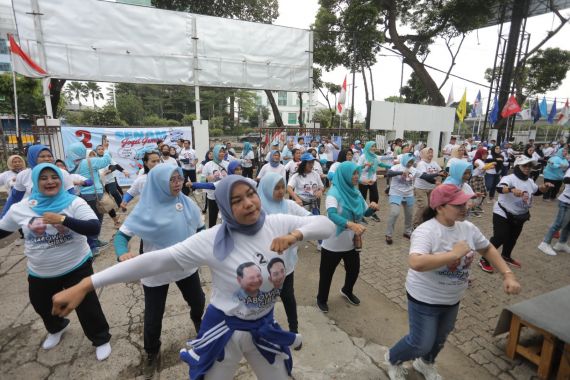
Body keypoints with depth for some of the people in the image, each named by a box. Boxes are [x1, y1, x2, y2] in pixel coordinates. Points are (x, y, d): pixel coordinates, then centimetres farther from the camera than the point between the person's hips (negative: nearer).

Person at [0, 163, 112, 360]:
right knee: (42, 307, 27)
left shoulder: (74, 203, -16)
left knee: (87, 306, 5)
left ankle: (101, 339, 30)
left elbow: (95, 228, -28)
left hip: (76, 267, -4)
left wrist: (63, 219, -36)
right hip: (40, 273, 5)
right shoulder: (20, 208, -5)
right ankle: (56, 329, 60)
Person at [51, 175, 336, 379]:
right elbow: (157, 260, -26)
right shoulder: (213, 240, -22)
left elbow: (326, 224, -10)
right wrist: (86, 285, -29)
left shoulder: (277, 224, -13)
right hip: (224, 330, -3)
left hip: (264, 327, 3)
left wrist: (296, 234, -30)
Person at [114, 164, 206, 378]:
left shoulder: (188, 204, -8)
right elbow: (122, 234, -15)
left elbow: (200, 229, 5)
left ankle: (197, 319, 61)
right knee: (153, 317, 11)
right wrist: (122, 253, -35)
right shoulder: (146, 209, -17)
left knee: (198, 301, 23)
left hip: (187, 266, 3)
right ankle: (152, 353, 42)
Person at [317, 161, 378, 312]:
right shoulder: (334, 193, -21)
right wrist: (350, 224, -54)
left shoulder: (356, 192, 0)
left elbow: (364, 212, 9)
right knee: (327, 273, 12)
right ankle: (321, 299, 36)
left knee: (354, 270, 22)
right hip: (333, 243, -6)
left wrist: (372, 208, -14)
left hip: (352, 242, 6)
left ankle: (347, 291, 52)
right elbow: (331, 214, -38)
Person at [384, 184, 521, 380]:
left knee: (440, 338, 26)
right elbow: (416, 263, -46)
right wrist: (454, 254, -38)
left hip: (452, 299, 8)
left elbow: (488, 248, 11)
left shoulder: (468, 228, -6)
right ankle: (393, 359, 37)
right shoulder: (426, 231, -30)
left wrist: (508, 275, 0)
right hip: (425, 299, -7)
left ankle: (425, 363, 56)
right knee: (422, 343, 6)